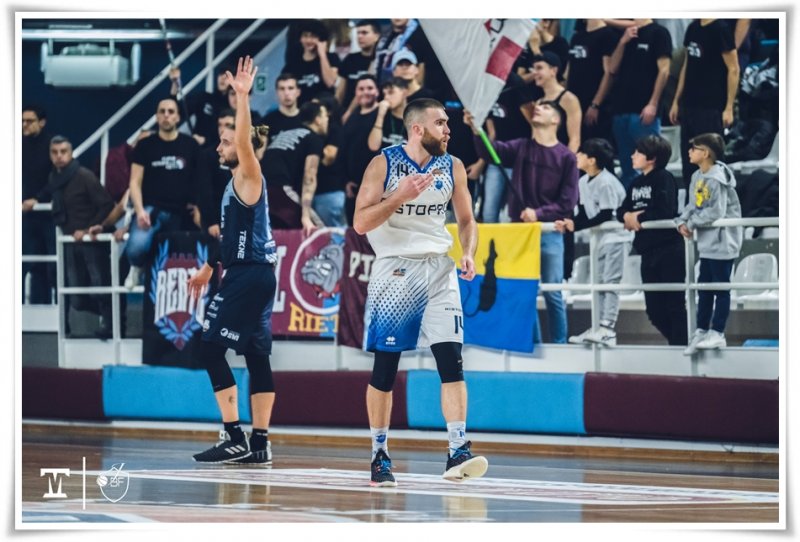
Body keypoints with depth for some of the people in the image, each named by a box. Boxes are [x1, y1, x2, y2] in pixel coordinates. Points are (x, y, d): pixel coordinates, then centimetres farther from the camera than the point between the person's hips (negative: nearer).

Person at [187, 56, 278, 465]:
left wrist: (242, 97, -34)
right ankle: (258, 443, 10)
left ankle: (234, 438, -11)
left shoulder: (249, 178, -9)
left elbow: (246, 141, -27)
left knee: (211, 348, -10)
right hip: (244, 274, 10)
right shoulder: (235, 184, 18)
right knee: (255, 355, 8)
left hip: (250, 277, -10)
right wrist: (208, 269, 32)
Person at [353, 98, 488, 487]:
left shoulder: (452, 167, 4)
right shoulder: (383, 164, -7)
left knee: (451, 359, -10)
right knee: (385, 367, 2)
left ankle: (457, 452, -13)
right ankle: (379, 455, 13)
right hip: (395, 269, -3)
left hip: (438, 268, 3)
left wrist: (469, 253, -5)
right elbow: (361, 222, -11)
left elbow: (466, 220, 14)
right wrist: (401, 196, -21)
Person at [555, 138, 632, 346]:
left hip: (616, 237, -9)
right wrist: (569, 223, -11)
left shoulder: (606, 183, -20)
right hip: (601, 238, 9)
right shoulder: (583, 182, 7)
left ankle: (607, 329, -14)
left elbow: (605, 215, -22)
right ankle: (600, 328, 16)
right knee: (600, 282, 11)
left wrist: (576, 226, -21)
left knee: (610, 282, -11)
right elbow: (584, 213, 9)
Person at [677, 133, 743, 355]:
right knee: (704, 287, 13)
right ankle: (701, 331, 20)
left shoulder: (717, 179, -19)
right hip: (707, 243, 9)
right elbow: (693, 204, 13)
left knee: (721, 288, -1)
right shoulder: (698, 177, 9)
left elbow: (716, 212, -22)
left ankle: (717, 334, 3)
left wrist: (692, 223, -12)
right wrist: (682, 221, -5)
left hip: (722, 241, -9)